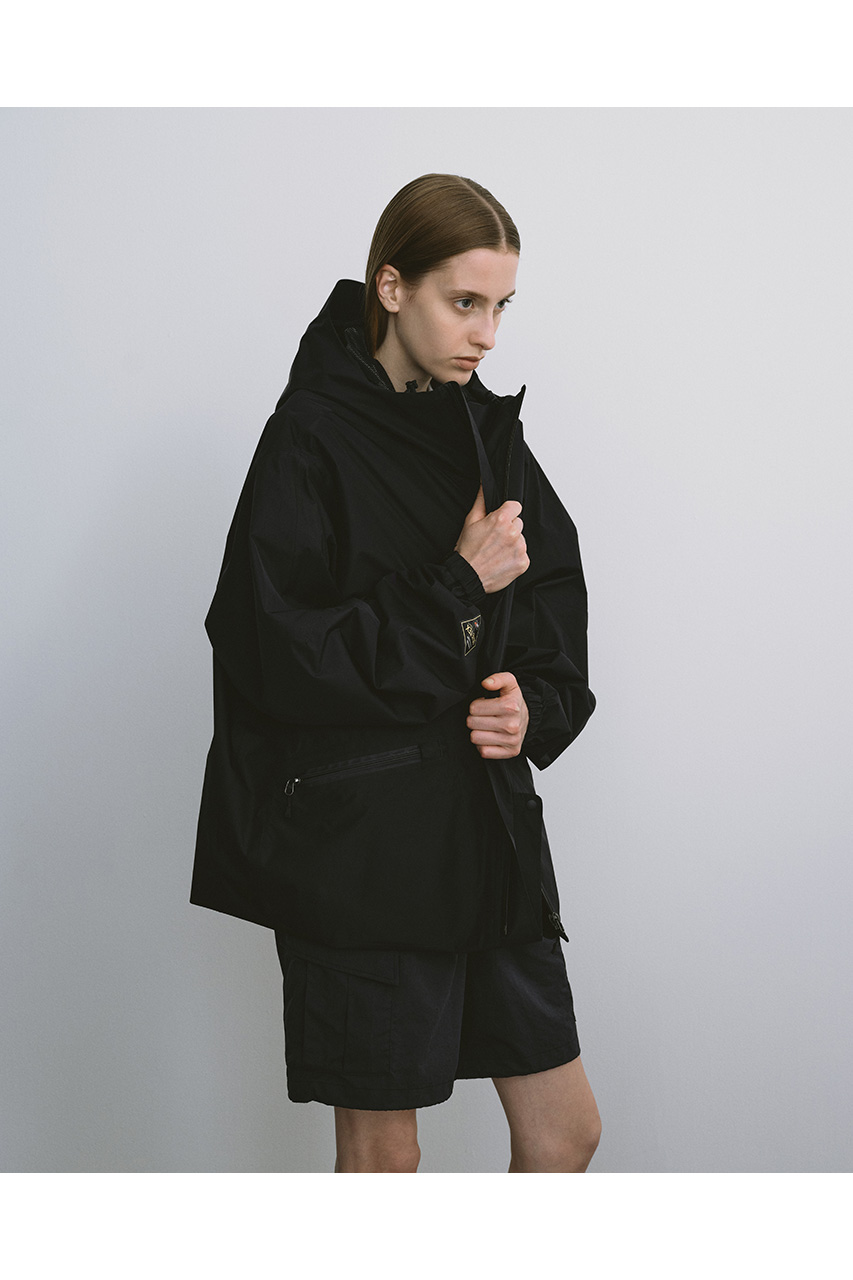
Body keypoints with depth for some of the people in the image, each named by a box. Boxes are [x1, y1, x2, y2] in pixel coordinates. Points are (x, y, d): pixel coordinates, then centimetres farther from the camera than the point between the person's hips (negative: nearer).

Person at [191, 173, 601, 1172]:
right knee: (382, 1153, 6)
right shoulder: (313, 438, -10)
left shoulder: (489, 432, 10)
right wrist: (458, 587, -17)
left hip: (488, 826, 7)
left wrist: (536, 705, -6)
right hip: (360, 836, -6)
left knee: (565, 1128, 10)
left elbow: (554, 621, 15)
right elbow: (281, 655, -18)